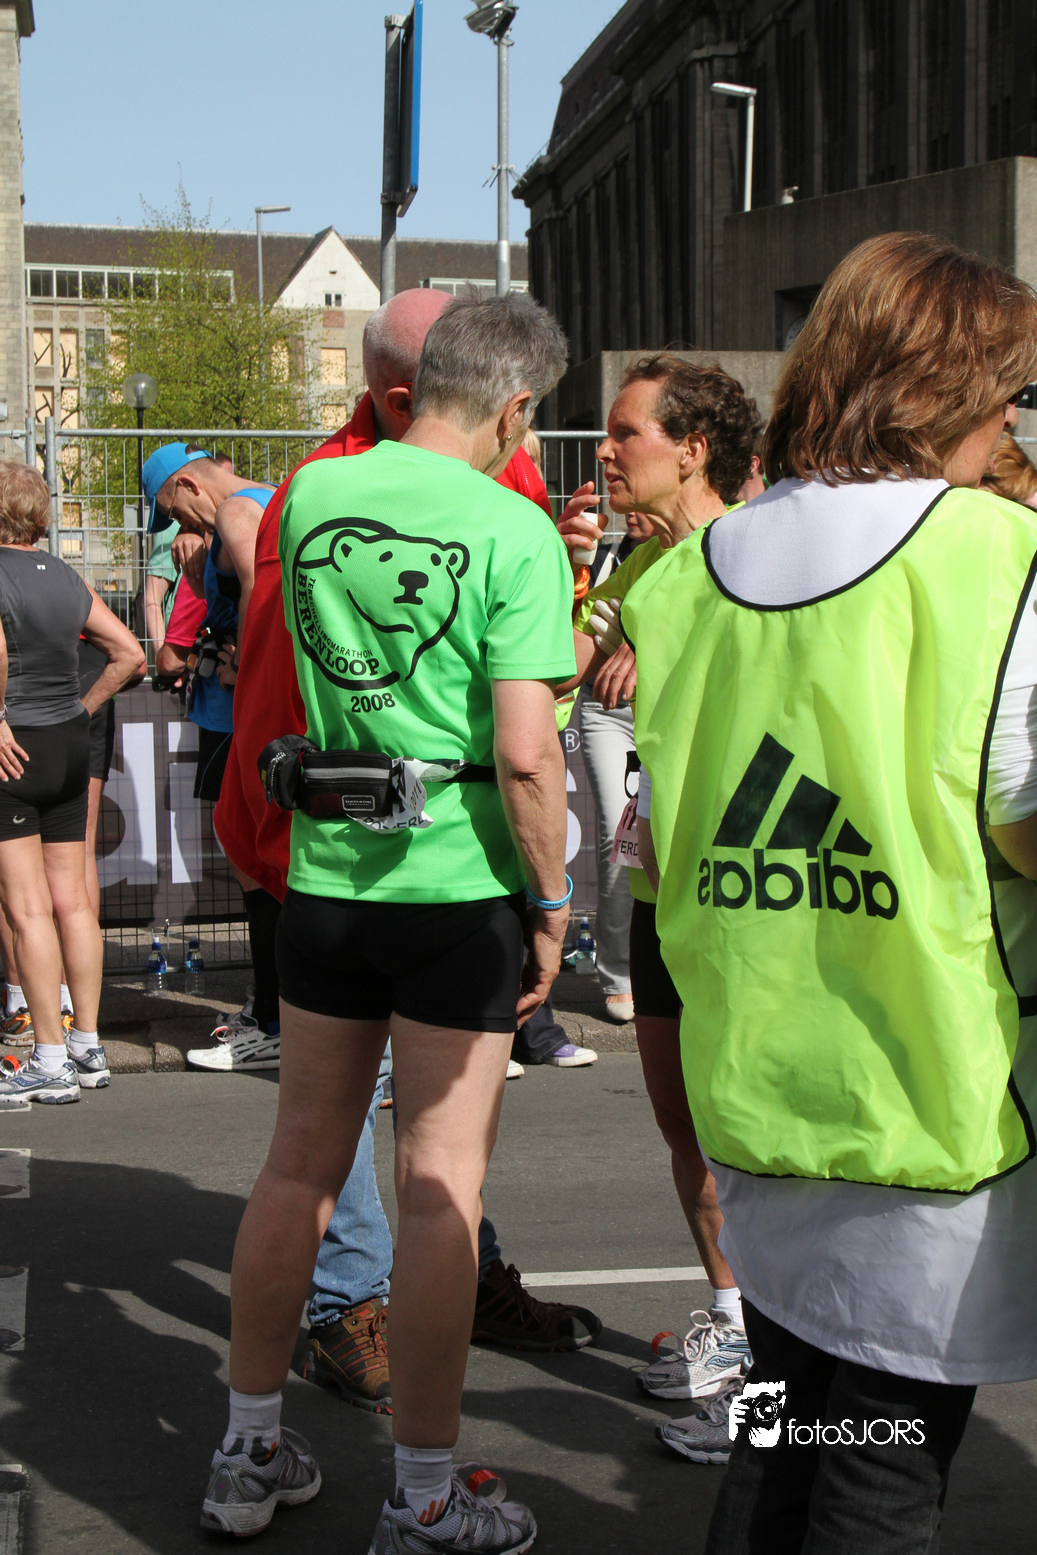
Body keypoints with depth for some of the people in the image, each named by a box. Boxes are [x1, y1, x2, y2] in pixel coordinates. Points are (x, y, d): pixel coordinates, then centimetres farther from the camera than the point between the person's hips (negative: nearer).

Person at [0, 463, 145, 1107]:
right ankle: (89, 1047, 18)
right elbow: (130, 655, 9)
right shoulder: (67, 577, 8)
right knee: (72, 901, 11)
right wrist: (81, 709, 12)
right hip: (71, 745, 7)